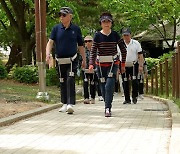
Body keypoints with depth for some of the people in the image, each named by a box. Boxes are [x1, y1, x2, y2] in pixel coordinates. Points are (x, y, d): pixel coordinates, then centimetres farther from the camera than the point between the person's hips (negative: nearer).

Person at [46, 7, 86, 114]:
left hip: (72, 60, -3)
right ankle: (65, 104, 24)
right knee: (62, 82, 11)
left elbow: (80, 45, 9)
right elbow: (50, 42, -5)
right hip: (60, 60, 3)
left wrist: (84, 59, 12)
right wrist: (48, 53, -23)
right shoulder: (56, 28, 2)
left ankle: (71, 104, -21)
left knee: (70, 81, -16)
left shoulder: (76, 29, 1)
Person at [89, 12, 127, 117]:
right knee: (103, 86, 6)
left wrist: (123, 64, 6)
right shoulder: (98, 36, -1)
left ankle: (108, 108, -17)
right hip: (101, 64, 1)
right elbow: (93, 51, -4)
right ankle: (107, 106, 22)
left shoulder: (115, 35, 0)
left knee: (109, 85, -15)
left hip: (113, 63, -1)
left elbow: (123, 49, 7)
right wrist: (91, 64, -16)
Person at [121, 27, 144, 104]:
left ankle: (134, 97, 2)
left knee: (134, 81, -11)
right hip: (124, 66, 2)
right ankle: (127, 99, 11)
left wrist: (141, 65, -6)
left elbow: (140, 55, 1)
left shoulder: (136, 43, 1)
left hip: (134, 65, -2)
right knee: (125, 83, 3)